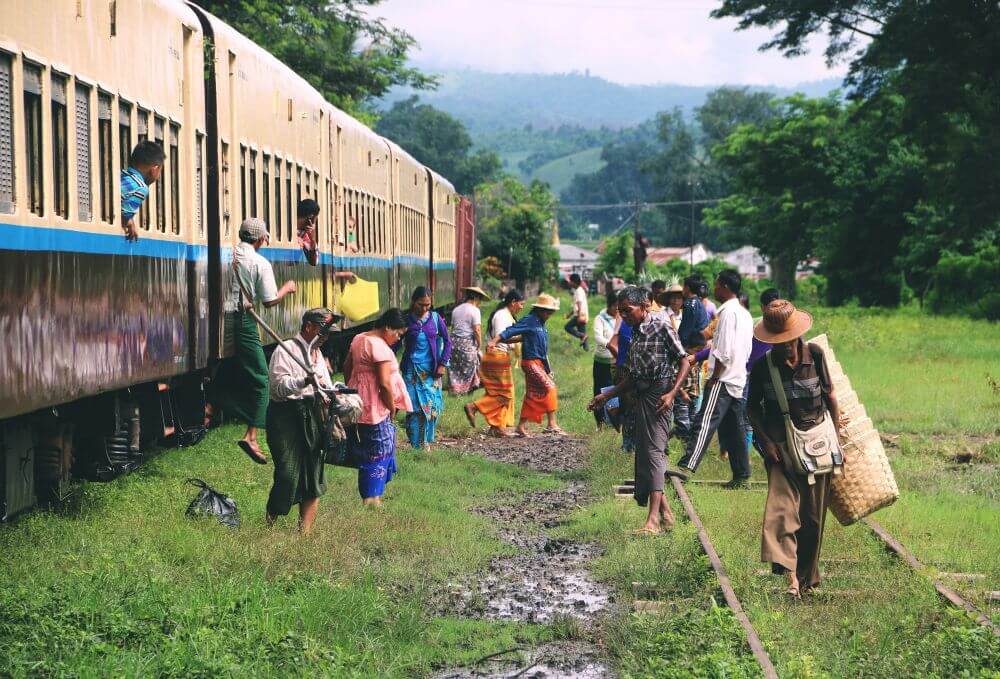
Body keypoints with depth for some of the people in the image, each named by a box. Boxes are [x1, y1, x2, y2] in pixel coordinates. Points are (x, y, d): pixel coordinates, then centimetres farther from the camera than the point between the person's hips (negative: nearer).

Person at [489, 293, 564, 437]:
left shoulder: (540, 323, 16)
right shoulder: (529, 320, -10)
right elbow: (510, 332, -15)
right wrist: (494, 341, -26)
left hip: (540, 363, 10)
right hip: (531, 362, -10)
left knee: (531, 396, 10)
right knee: (550, 388, -16)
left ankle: (520, 427, 15)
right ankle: (552, 425, -17)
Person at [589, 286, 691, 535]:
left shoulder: (661, 326, -8)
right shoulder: (635, 332, 16)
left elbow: (684, 362, -11)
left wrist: (672, 393, -21)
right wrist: (606, 396, 18)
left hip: (659, 394, -9)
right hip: (641, 394, 9)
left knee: (653, 451, -15)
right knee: (643, 453, 8)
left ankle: (653, 519, -21)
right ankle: (666, 513, 16)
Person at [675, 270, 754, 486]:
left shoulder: (728, 312, -11)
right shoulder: (745, 314, 18)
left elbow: (724, 352, -18)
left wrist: (714, 378, -13)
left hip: (722, 379, -10)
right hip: (738, 379, 10)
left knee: (704, 423, -19)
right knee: (734, 429, 11)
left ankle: (687, 466, -29)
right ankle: (741, 475, 13)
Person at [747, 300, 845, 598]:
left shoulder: (814, 354, -3)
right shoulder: (762, 367, -5)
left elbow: (830, 395, 7)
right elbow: (753, 407, 6)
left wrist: (837, 435, 7)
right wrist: (765, 440, -6)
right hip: (781, 446, -1)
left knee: (813, 513, 7)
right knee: (781, 505, -20)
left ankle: (807, 575, 22)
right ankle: (790, 574, -28)